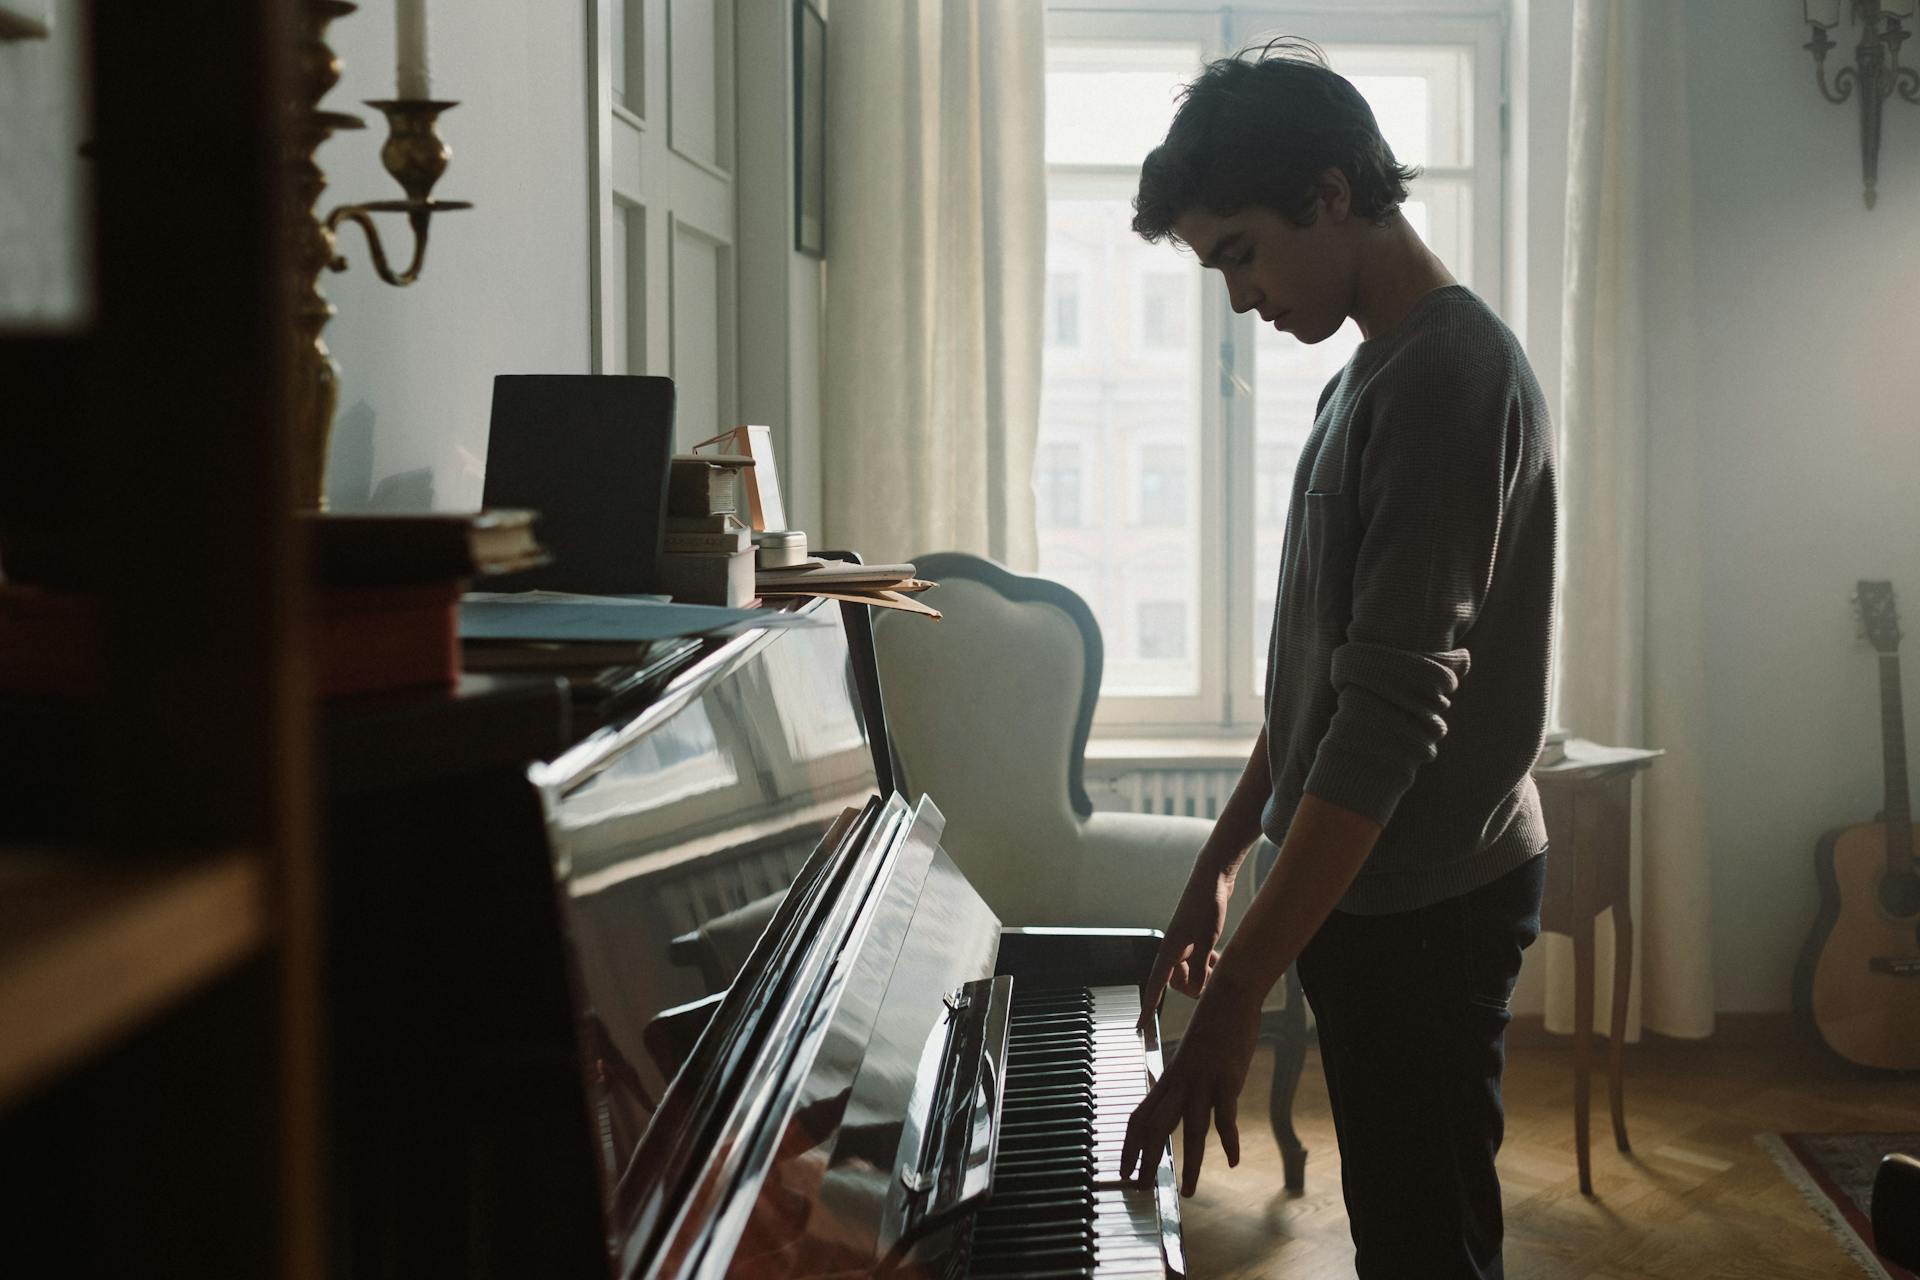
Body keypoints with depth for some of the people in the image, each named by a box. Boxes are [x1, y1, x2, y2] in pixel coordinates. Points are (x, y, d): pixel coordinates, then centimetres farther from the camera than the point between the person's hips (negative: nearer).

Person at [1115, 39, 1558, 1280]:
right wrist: (1220, 864, 19)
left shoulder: (1450, 374, -19)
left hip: (1428, 905, -10)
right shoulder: (1371, 374, 13)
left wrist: (1236, 999, -29)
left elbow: (1394, 712, -27)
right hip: (1363, 888, 10)